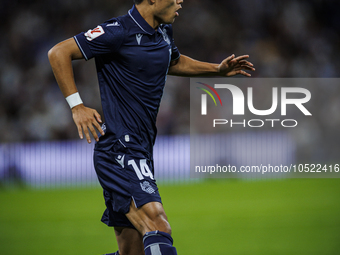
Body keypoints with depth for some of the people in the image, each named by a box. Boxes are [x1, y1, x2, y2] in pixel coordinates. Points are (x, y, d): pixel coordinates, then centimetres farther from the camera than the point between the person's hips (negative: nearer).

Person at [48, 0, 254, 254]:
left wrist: (218, 69, 26)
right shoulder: (120, 32, -12)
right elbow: (59, 53, -10)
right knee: (158, 226, -25)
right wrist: (77, 106, -13)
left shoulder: (164, 32, 14)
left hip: (141, 151, 9)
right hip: (119, 149, -9)